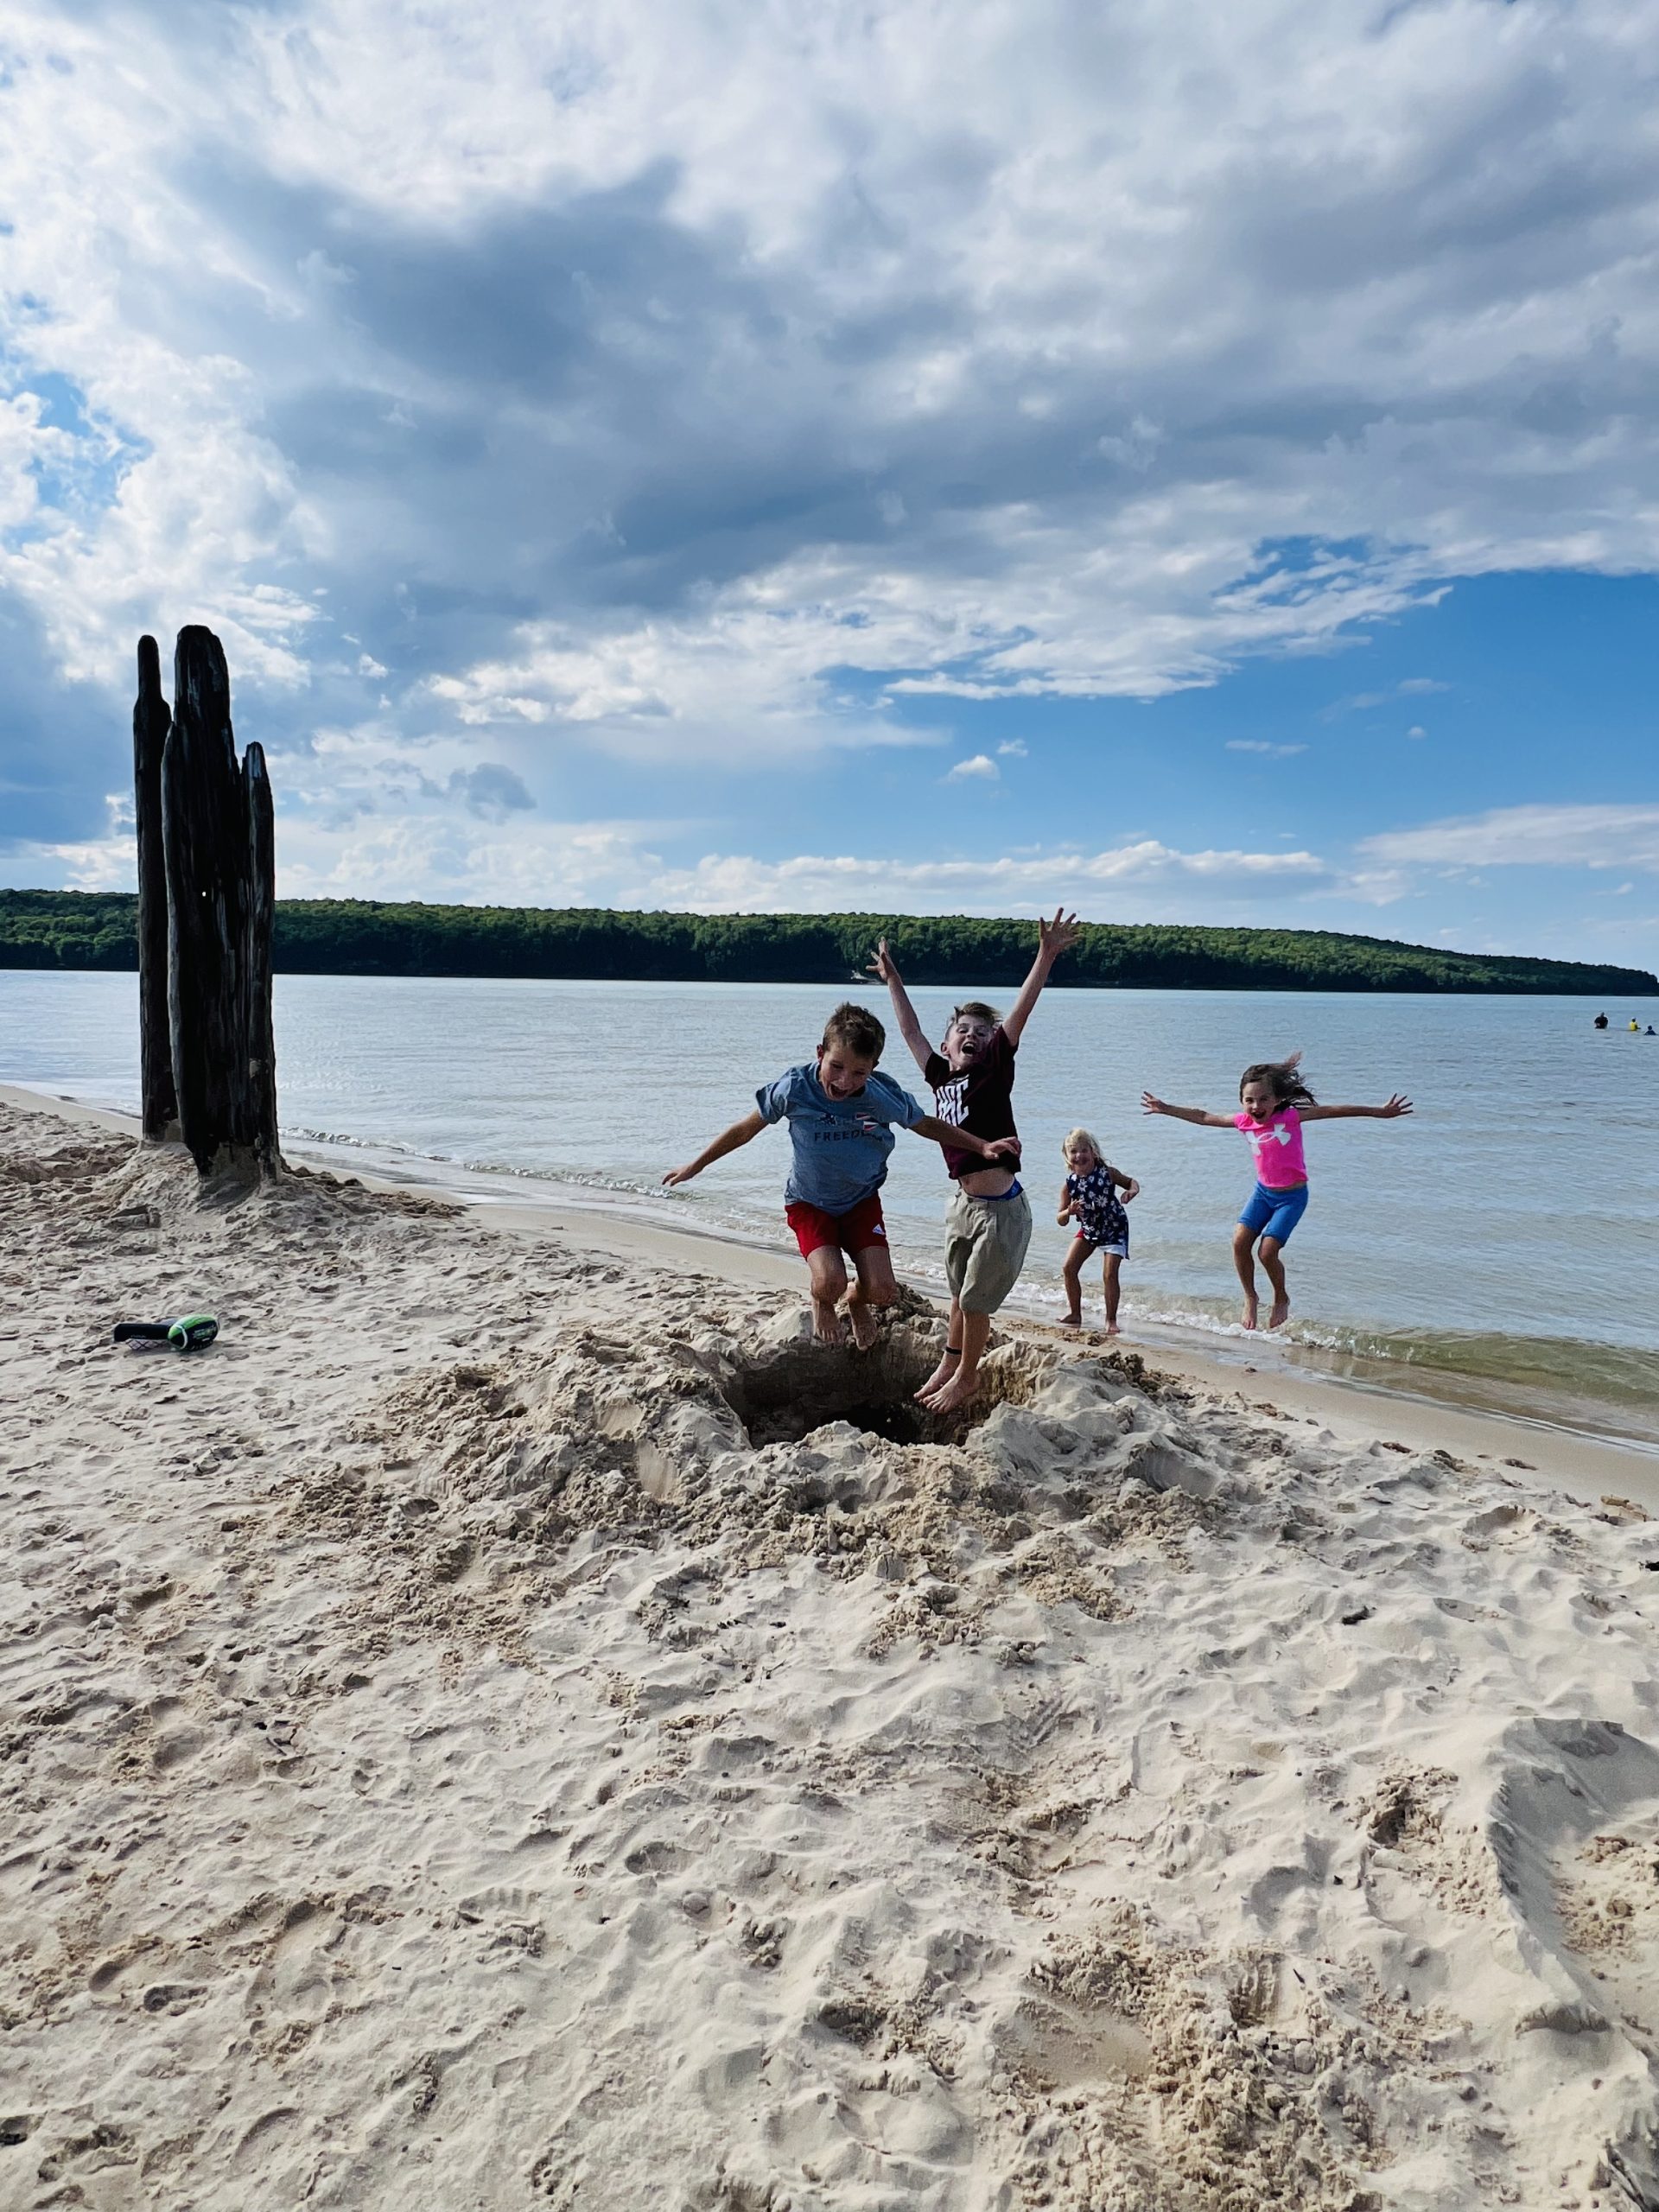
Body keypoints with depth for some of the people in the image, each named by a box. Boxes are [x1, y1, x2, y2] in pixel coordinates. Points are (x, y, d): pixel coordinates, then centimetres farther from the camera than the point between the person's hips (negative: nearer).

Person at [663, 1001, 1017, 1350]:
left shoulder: (885, 1097, -21)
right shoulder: (795, 1088, -24)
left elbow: (927, 1125, 0)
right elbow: (746, 1128, -8)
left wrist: (982, 1146, -8)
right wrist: (694, 1166, -1)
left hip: (861, 1201, 2)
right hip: (809, 1202, -1)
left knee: (882, 1291, -12)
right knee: (829, 1282, -25)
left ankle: (857, 1300, 29)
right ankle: (822, 1303, 16)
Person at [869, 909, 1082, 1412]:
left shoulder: (993, 1069, -8)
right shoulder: (940, 1076, 5)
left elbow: (1020, 1013, -19)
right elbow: (911, 1030, 18)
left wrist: (1046, 955, -28)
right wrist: (893, 980, 25)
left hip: (999, 1209, -5)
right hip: (962, 1203, 6)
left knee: (975, 1301, 8)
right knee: (960, 1294, 21)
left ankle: (966, 1378, 28)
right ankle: (949, 1365, 39)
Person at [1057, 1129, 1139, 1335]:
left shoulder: (1108, 1173, -21)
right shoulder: (1069, 1185, -17)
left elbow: (1130, 1181, -3)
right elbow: (1061, 1221, -14)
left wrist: (1132, 1191, -26)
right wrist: (1069, 1212, -37)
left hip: (1114, 1228, -3)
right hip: (1088, 1229, 3)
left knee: (1109, 1274, -12)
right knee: (1069, 1268, -3)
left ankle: (1111, 1320, 4)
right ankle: (1075, 1314, 13)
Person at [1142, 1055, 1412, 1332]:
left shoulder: (1289, 1117, -19)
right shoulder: (1244, 1121, -7)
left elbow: (1333, 1111, -22)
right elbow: (1203, 1117, 5)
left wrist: (1380, 1112, -25)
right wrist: (1166, 1108, 9)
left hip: (1292, 1196, -4)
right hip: (1263, 1191, 5)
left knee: (1267, 1251, -14)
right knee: (1240, 1241, -12)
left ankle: (1281, 1299, 15)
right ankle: (1250, 1298, 10)